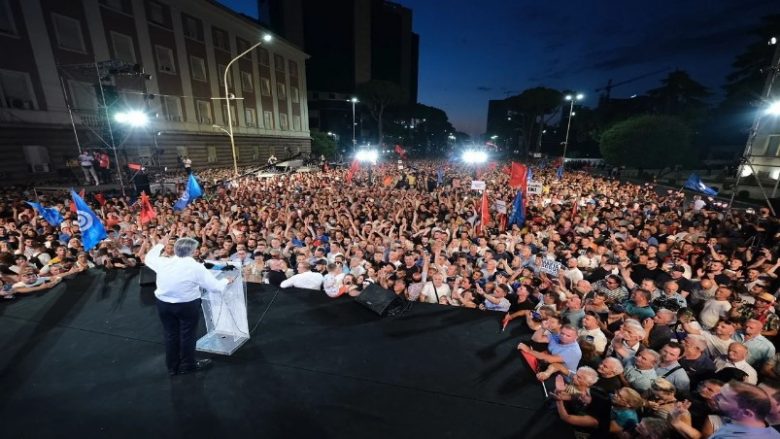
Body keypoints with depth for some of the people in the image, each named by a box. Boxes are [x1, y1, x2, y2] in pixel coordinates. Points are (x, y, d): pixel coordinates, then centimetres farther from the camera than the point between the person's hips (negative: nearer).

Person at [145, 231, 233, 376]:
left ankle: (172, 367, 35)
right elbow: (215, 287, -16)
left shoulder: (163, 262, -7)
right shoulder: (196, 267, -18)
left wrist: (161, 243, 29)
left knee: (171, 334, 19)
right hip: (188, 305, -4)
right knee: (187, 335, 14)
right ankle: (188, 365, 31)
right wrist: (226, 281, 4)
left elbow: (148, 258, 19)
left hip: (164, 304, 5)